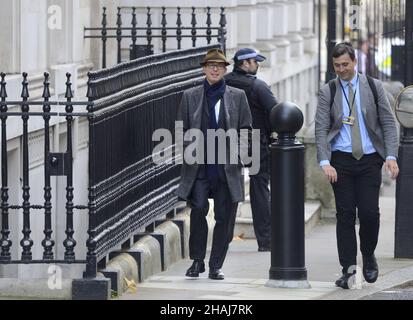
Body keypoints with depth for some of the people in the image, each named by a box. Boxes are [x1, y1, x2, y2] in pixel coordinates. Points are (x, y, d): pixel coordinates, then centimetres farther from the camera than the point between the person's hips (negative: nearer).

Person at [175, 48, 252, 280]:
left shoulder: (237, 96, 10)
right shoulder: (190, 97, 10)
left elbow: (246, 128, 12)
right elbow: (182, 128, 13)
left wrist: (241, 145, -3)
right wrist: (189, 147, -1)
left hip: (227, 166, 1)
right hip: (199, 166, -1)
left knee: (224, 216, 1)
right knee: (198, 209, -15)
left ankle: (216, 265, 10)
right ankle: (197, 260, 1)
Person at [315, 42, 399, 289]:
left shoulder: (374, 87, 5)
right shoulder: (328, 92, 3)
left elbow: (388, 123, 4)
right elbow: (321, 129, -1)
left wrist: (391, 156, -8)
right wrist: (325, 162, -14)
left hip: (370, 159, 0)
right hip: (341, 160, 0)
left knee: (370, 212, -7)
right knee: (345, 215, -1)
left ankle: (368, 255, 19)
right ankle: (348, 269, 4)